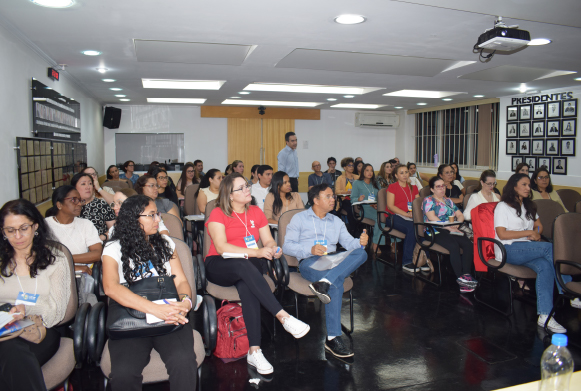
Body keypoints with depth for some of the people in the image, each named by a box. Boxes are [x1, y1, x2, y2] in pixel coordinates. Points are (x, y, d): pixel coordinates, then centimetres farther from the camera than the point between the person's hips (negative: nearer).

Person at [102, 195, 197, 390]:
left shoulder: (165, 243, 17)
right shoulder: (114, 248, 4)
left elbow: (181, 281, 13)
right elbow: (111, 287, -14)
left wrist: (185, 301, -13)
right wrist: (156, 309, -26)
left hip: (170, 319, 2)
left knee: (183, 361, -29)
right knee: (124, 373, -29)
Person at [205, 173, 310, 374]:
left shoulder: (256, 212, 12)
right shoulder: (218, 214, -3)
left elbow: (268, 240, 11)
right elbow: (221, 247, -15)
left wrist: (272, 248, -15)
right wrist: (256, 252, -23)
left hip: (249, 267, 3)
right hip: (219, 266, -3)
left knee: (246, 285, -34)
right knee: (244, 266, -37)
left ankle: (254, 351, -35)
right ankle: (283, 317, -41)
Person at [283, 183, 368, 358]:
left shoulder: (336, 221, 28)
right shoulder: (299, 218, 13)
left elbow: (348, 242, 13)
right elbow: (287, 246, 1)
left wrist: (360, 242, -11)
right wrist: (310, 249, -14)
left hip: (333, 260, 5)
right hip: (309, 262, -4)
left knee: (361, 253, -26)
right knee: (336, 283, -35)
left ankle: (324, 282, -42)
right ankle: (333, 337, -32)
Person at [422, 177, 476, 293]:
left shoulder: (448, 201, 27)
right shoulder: (428, 200, 6)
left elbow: (460, 215, 20)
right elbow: (432, 218, -9)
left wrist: (455, 225, -2)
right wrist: (449, 227, -15)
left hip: (452, 230, 6)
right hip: (435, 231, -6)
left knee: (469, 244, -24)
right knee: (454, 245, -33)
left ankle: (466, 275, -31)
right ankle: (460, 278, -31)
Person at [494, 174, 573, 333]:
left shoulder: (529, 206, 25)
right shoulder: (503, 206, 2)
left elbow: (539, 226, 28)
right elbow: (502, 234, -8)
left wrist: (536, 234, 4)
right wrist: (529, 232, -8)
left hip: (527, 249, 6)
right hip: (508, 250, -6)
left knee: (545, 266, -28)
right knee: (550, 247, -26)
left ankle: (544, 315, -35)